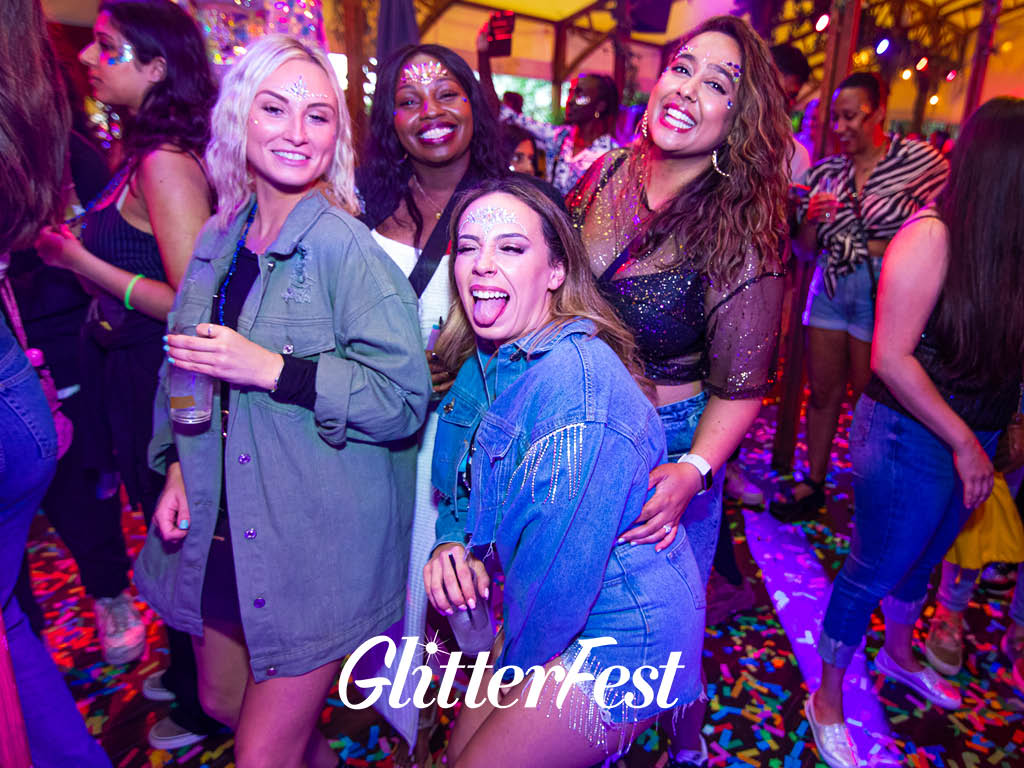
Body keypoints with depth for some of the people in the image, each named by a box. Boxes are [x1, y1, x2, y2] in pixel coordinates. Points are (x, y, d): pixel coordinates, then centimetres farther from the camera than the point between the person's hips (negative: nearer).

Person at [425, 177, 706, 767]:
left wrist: (513, 666, -9)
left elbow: (563, 561, -26)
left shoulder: (574, 376, -29)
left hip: (621, 635, -8)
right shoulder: (485, 364, 1)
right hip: (549, 624, 8)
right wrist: (451, 543, -11)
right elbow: (465, 485, 10)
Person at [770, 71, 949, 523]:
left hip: (883, 294, -4)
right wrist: (810, 220, -10)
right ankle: (814, 484, 24)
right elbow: (804, 250, 9)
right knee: (822, 391, 9)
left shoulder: (921, 160, -2)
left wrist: (885, 249, -12)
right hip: (830, 287, 4)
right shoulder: (826, 172, 8)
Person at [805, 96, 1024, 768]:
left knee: (924, 559, 25)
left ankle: (899, 655, 52)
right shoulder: (932, 235, -18)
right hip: (911, 436, -7)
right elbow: (890, 359, -22)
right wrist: (965, 443, -16)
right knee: (874, 571, 6)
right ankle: (828, 701, 28)